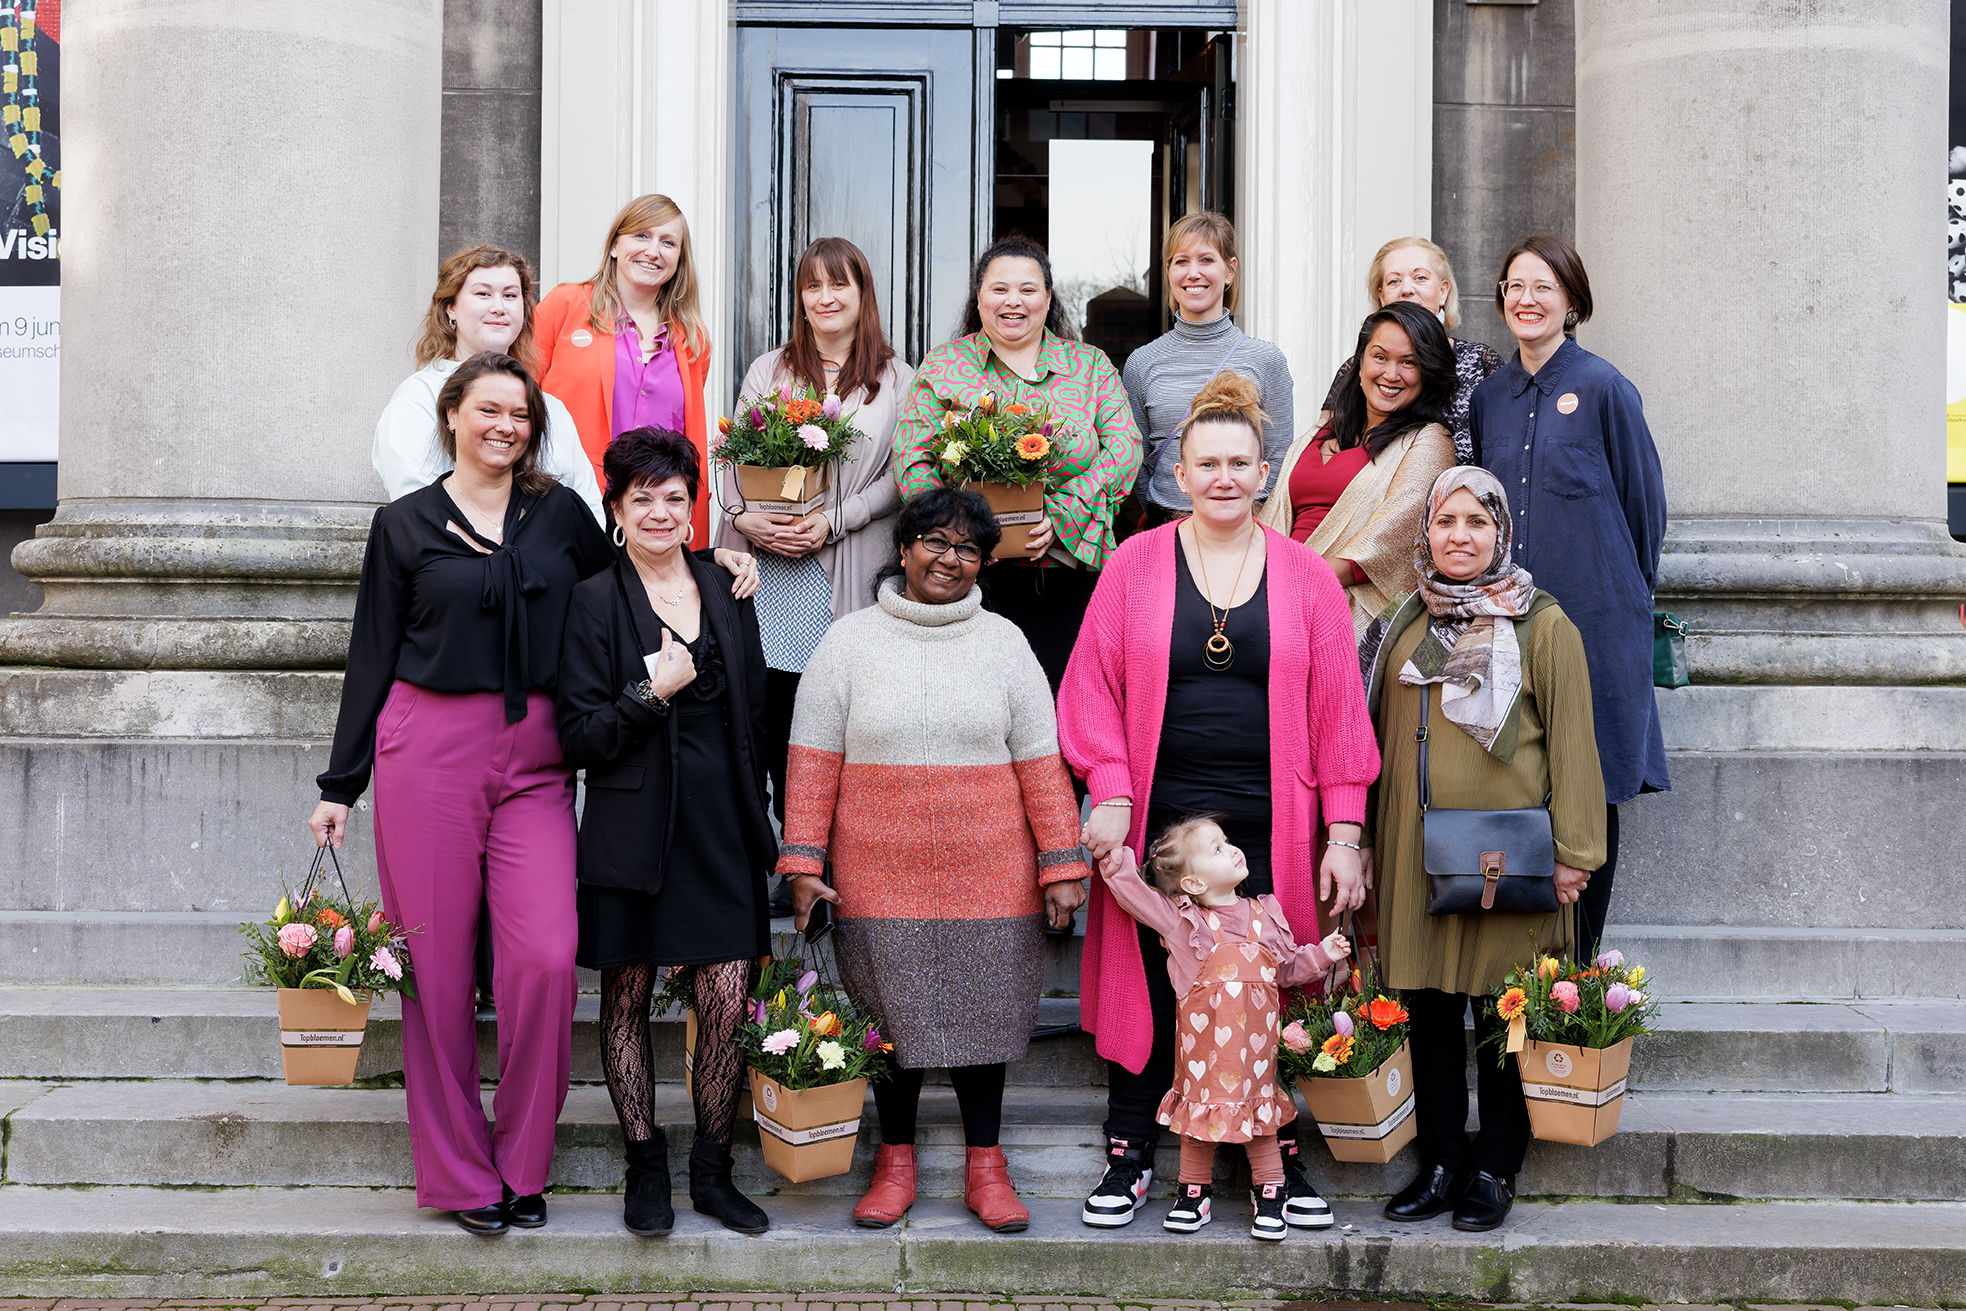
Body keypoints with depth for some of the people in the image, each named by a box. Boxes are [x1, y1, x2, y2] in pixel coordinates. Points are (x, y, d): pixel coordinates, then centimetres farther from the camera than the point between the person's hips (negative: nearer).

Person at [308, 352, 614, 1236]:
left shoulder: (562, 516, 12)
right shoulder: (405, 525, 8)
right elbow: (372, 657, 9)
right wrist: (340, 785, 7)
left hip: (535, 757, 1)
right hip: (429, 747, -1)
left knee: (546, 956, -12)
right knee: (439, 959, 0)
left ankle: (522, 1164, 5)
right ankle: (457, 1172, 12)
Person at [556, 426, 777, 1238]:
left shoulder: (727, 593, 10)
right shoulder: (596, 601, -3)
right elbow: (580, 738, -6)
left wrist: (757, 822, 12)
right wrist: (654, 692, -18)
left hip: (722, 828, 3)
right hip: (634, 830, -3)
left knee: (727, 1001, -2)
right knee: (628, 997, 6)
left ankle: (712, 1170, 12)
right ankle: (645, 1168, 19)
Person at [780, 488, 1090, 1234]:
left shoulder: (1002, 642, 5)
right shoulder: (849, 641, 3)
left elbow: (1040, 762, 4)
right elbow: (813, 761, 1)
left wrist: (1062, 864, 0)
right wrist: (803, 862, -4)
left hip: (987, 877, 0)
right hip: (881, 878, 0)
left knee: (980, 1015, 7)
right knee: (894, 1018, 7)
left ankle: (985, 1167, 18)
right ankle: (895, 1164, 21)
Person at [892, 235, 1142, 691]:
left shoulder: (1090, 366, 13)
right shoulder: (942, 366, 10)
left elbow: (1124, 447, 1)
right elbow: (910, 458, 1)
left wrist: (1060, 516, -13)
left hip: (1071, 575, 1)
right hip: (975, 574, -1)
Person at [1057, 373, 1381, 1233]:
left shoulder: (1305, 577, 6)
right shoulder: (1135, 565, 4)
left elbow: (1337, 708, 4)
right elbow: (1093, 687, 3)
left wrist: (1343, 832, -1)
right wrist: (1110, 794, -8)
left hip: (1269, 827, 0)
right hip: (1156, 820, 0)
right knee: (1148, 984, 5)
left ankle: (1282, 1158, 18)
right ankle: (1130, 1156, 18)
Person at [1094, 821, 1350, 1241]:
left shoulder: (1266, 914, 8)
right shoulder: (1179, 918, -2)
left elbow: (1288, 969, 18)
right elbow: (1133, 892, -5)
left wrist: (1322, 953, 6)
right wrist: (1115, 859, -15)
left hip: (1255, 1041, 2)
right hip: (1204, 1041, -2)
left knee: (1260, 1112, 7)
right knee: (1201, 1110, 7)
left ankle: (1270, 1195, 20)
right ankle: (1195, 1191, 24)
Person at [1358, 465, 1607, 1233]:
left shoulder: (1543, 626, -1)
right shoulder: (1405, 628, 11)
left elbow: (1571, 742, -3)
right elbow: (1380, 737, 17)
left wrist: (1571, 851, -8)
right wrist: (1366, 840, 14)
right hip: (1416, 850, 4)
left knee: (1501, 1011, 3)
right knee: (1429, 1008, 7)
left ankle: (1494, 1170, 14)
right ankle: (1442, 1163, 18)